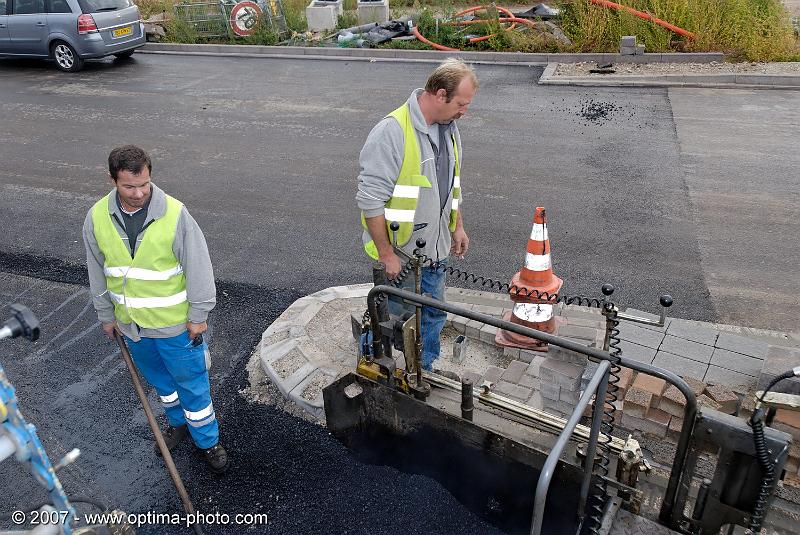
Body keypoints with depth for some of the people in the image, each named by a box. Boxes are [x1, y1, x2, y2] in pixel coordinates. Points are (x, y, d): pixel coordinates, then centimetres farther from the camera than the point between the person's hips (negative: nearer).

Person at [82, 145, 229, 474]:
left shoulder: (175, 214, -22)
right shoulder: (97, 218, -8)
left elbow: (198, 267, -15)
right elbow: (97, 272, 5)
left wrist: (198, 315, -11)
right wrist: (106, 314, 11)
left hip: (175, 324, -4)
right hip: (131, 324, 4)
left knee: (192, 384, 9)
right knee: (161, 381, 25)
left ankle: (208, 441, 29)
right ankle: (178, 423, 49)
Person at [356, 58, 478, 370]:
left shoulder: (449, 128, 5)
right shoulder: (392, 131, -23)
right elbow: (371, 199, -24)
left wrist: (458, 227, 19)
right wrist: (386, 254, -22)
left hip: (435, 250, 8)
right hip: (399, 251, -8)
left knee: (433, 316, 20)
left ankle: (425, 374, 41)